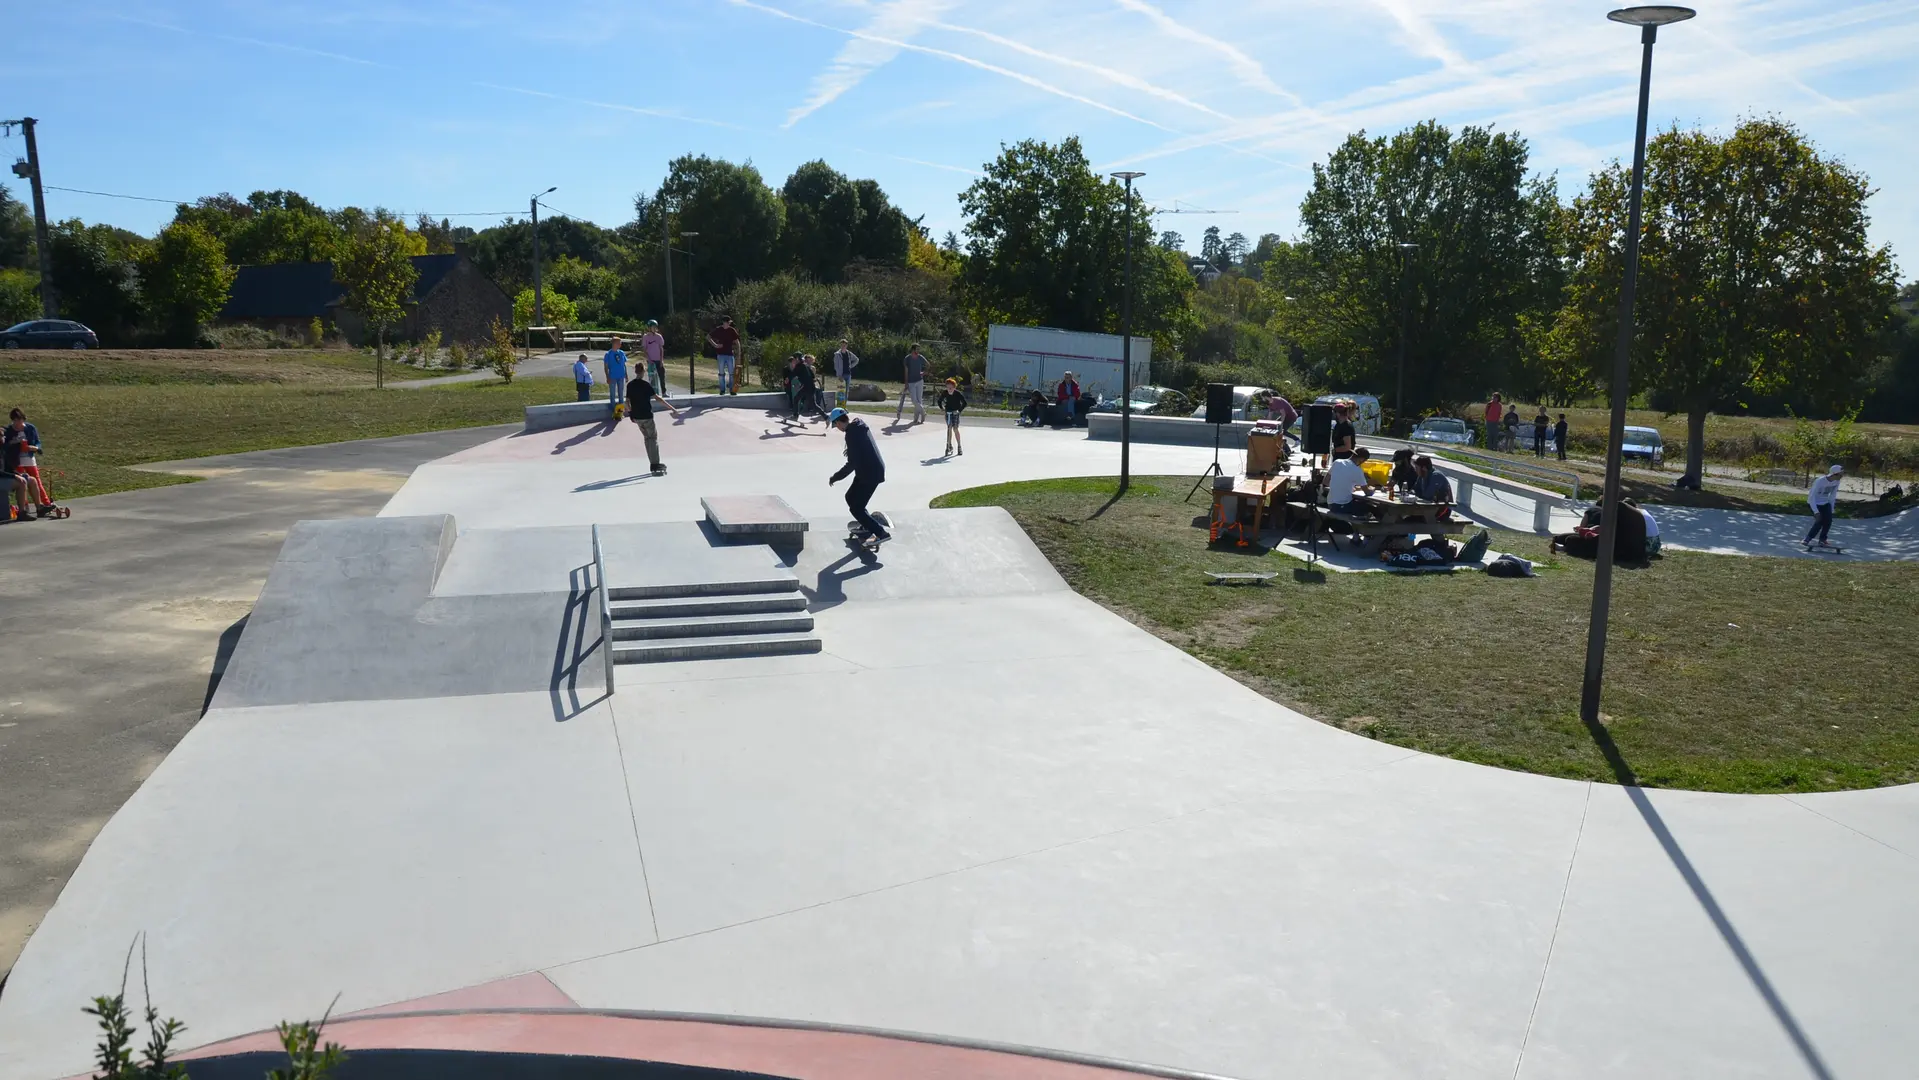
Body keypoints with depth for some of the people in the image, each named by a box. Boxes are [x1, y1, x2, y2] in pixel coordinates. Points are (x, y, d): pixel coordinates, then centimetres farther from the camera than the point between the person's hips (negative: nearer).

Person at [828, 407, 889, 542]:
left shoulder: (852, 434, -24)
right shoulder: (859, 424, 5)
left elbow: (852, 464, -25)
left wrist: (835, 478, -16)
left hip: (870, 474, -10)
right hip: (872, 470, 10)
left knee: (856, 508, -5)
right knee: (850, 498, 23)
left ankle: (881, 534, -6)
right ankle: (867, 526, 35)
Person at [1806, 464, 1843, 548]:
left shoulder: (1836, 481, -9)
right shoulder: (1820, 481, -29)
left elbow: (1833, 495, 4)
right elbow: (1811, 497, -26)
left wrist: (1831, 509, 3)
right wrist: (1816, 511, -30)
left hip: (1825, 502, 6)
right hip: (1815, 503, -6)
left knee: (1828, 520, -9)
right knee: (1819, 521, -17)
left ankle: (1822, 540, 5)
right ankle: (1807, 539, -5)